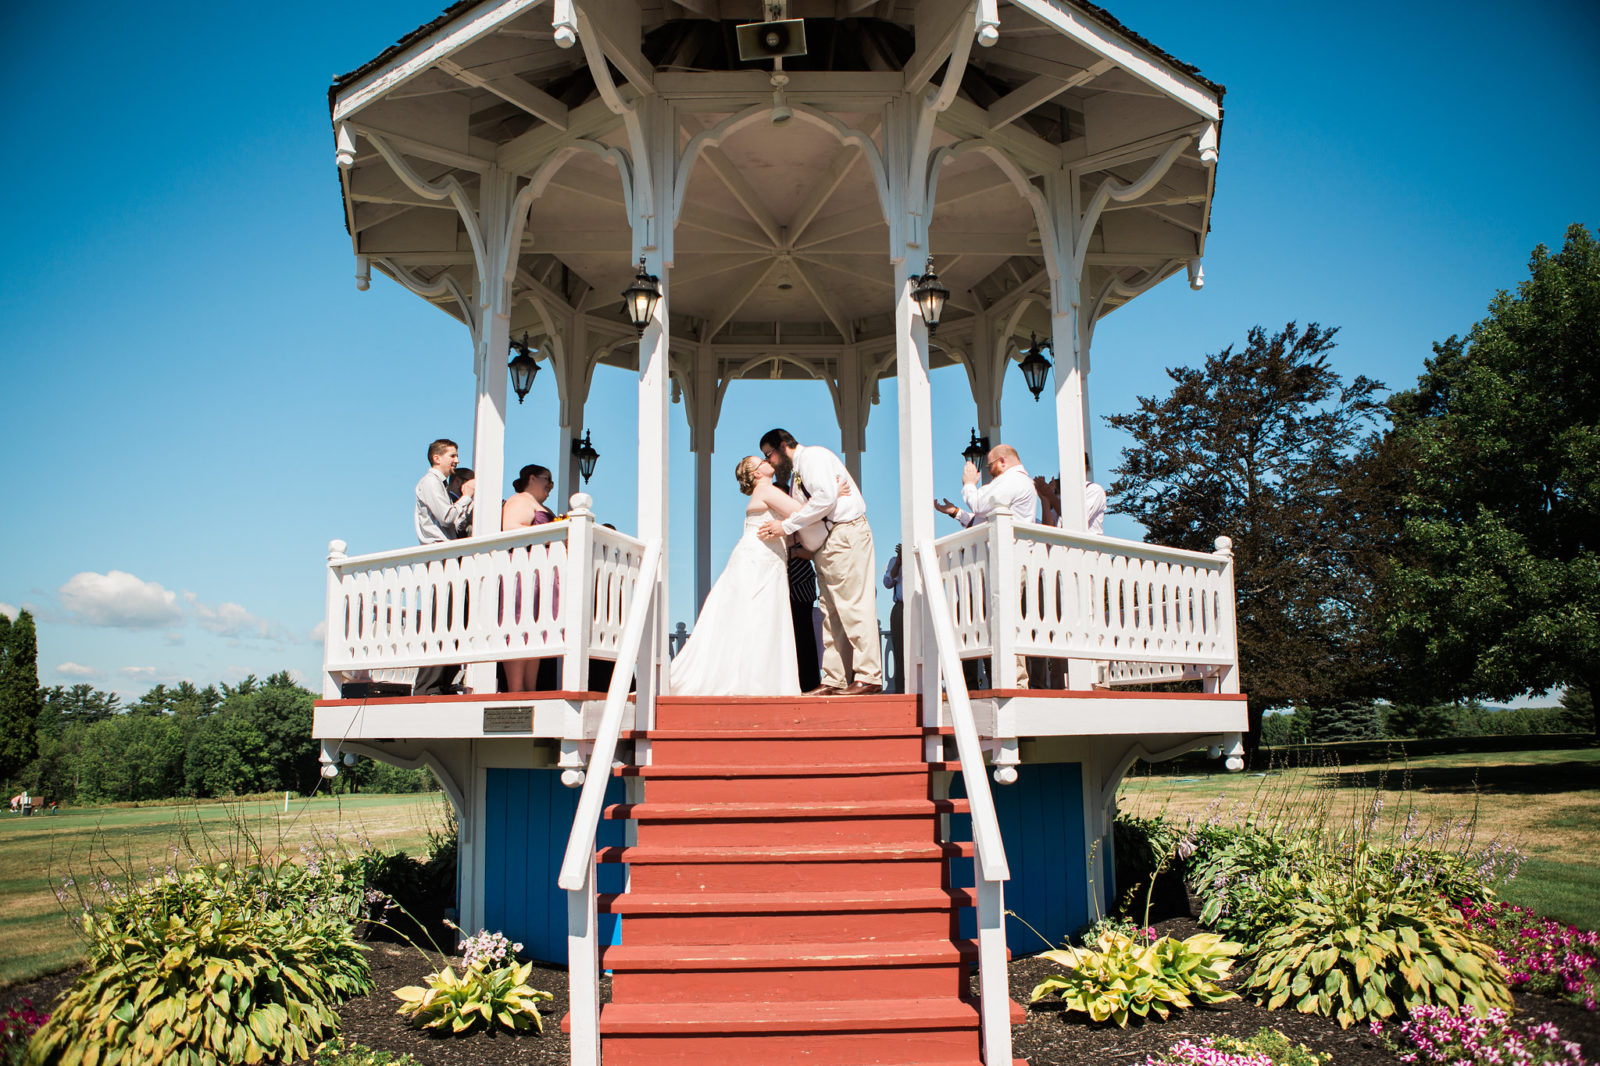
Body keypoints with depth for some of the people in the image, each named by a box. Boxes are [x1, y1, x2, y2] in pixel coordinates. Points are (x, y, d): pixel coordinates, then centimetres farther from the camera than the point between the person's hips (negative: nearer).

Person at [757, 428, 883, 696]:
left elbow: (826, 498, -19)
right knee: (831, 612, 6)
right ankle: (833, 680, 7)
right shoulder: (795, 473, 23)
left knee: (852, 605, -11)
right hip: (825, 544, 10)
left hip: (845, 533, -10)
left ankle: (869, 677, -11)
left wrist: (786, 525, -17)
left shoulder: (812, 455, -6)